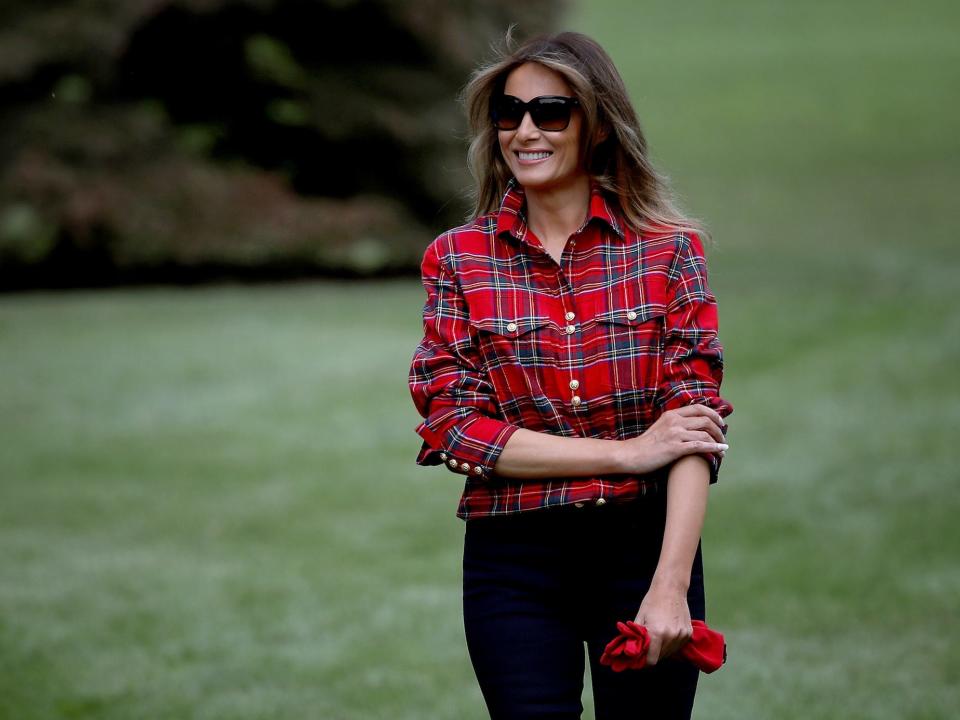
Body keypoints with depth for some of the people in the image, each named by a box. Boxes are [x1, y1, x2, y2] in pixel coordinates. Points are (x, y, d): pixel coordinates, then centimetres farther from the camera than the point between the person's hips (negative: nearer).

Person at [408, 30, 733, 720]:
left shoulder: (669, 248, 1)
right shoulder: (458, 258, 3)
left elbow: (694, 418, -6)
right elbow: (450, 425, -4)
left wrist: (670, 586, -18)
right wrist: (626, 454, -12)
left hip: (647, 548, 0)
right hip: (515, 564, 0)